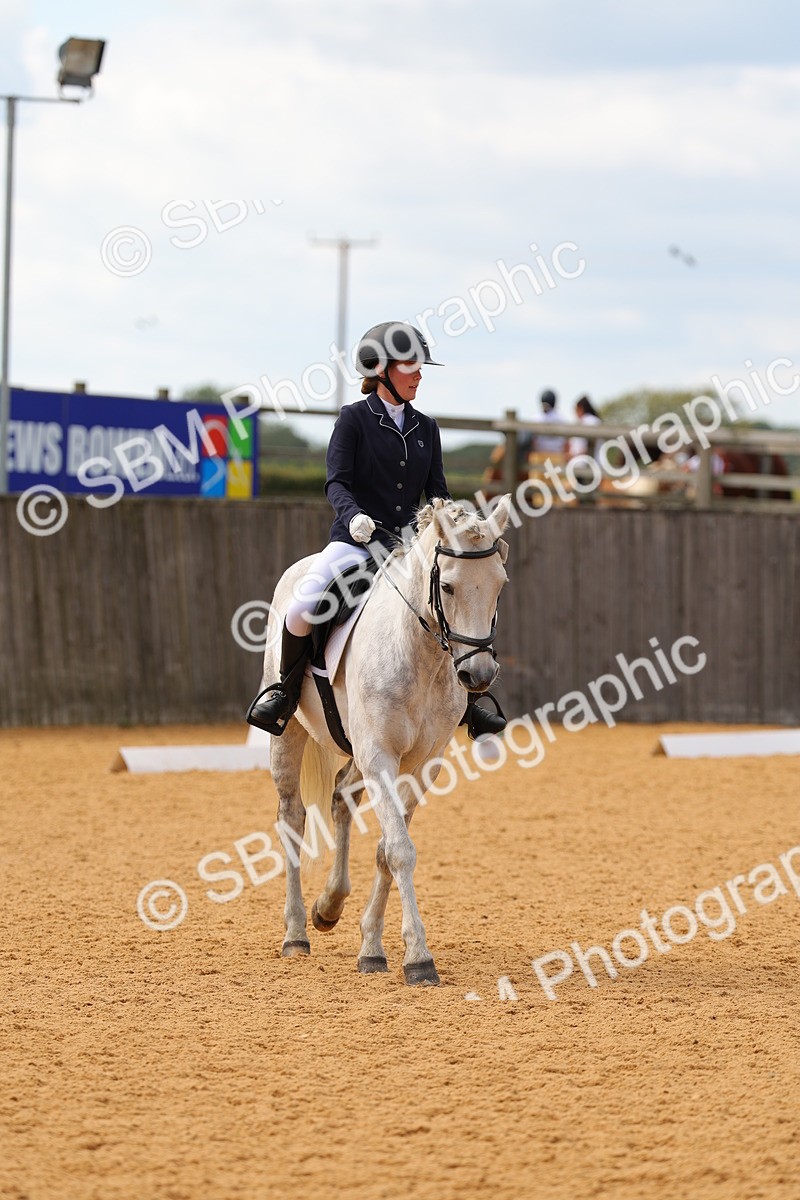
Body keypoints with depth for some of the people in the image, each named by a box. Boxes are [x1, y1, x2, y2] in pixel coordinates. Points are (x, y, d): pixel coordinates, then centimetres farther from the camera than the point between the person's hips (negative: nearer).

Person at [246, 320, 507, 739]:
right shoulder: (354, 419, -1)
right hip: (355, 541, -4)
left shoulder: (426, 428, 13)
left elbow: (437, 492, 12)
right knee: (303, 607, -27)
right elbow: (337, 483, -10)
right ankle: (287, 689, 0)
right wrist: (354, 516, -30)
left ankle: (465, 700, 14)